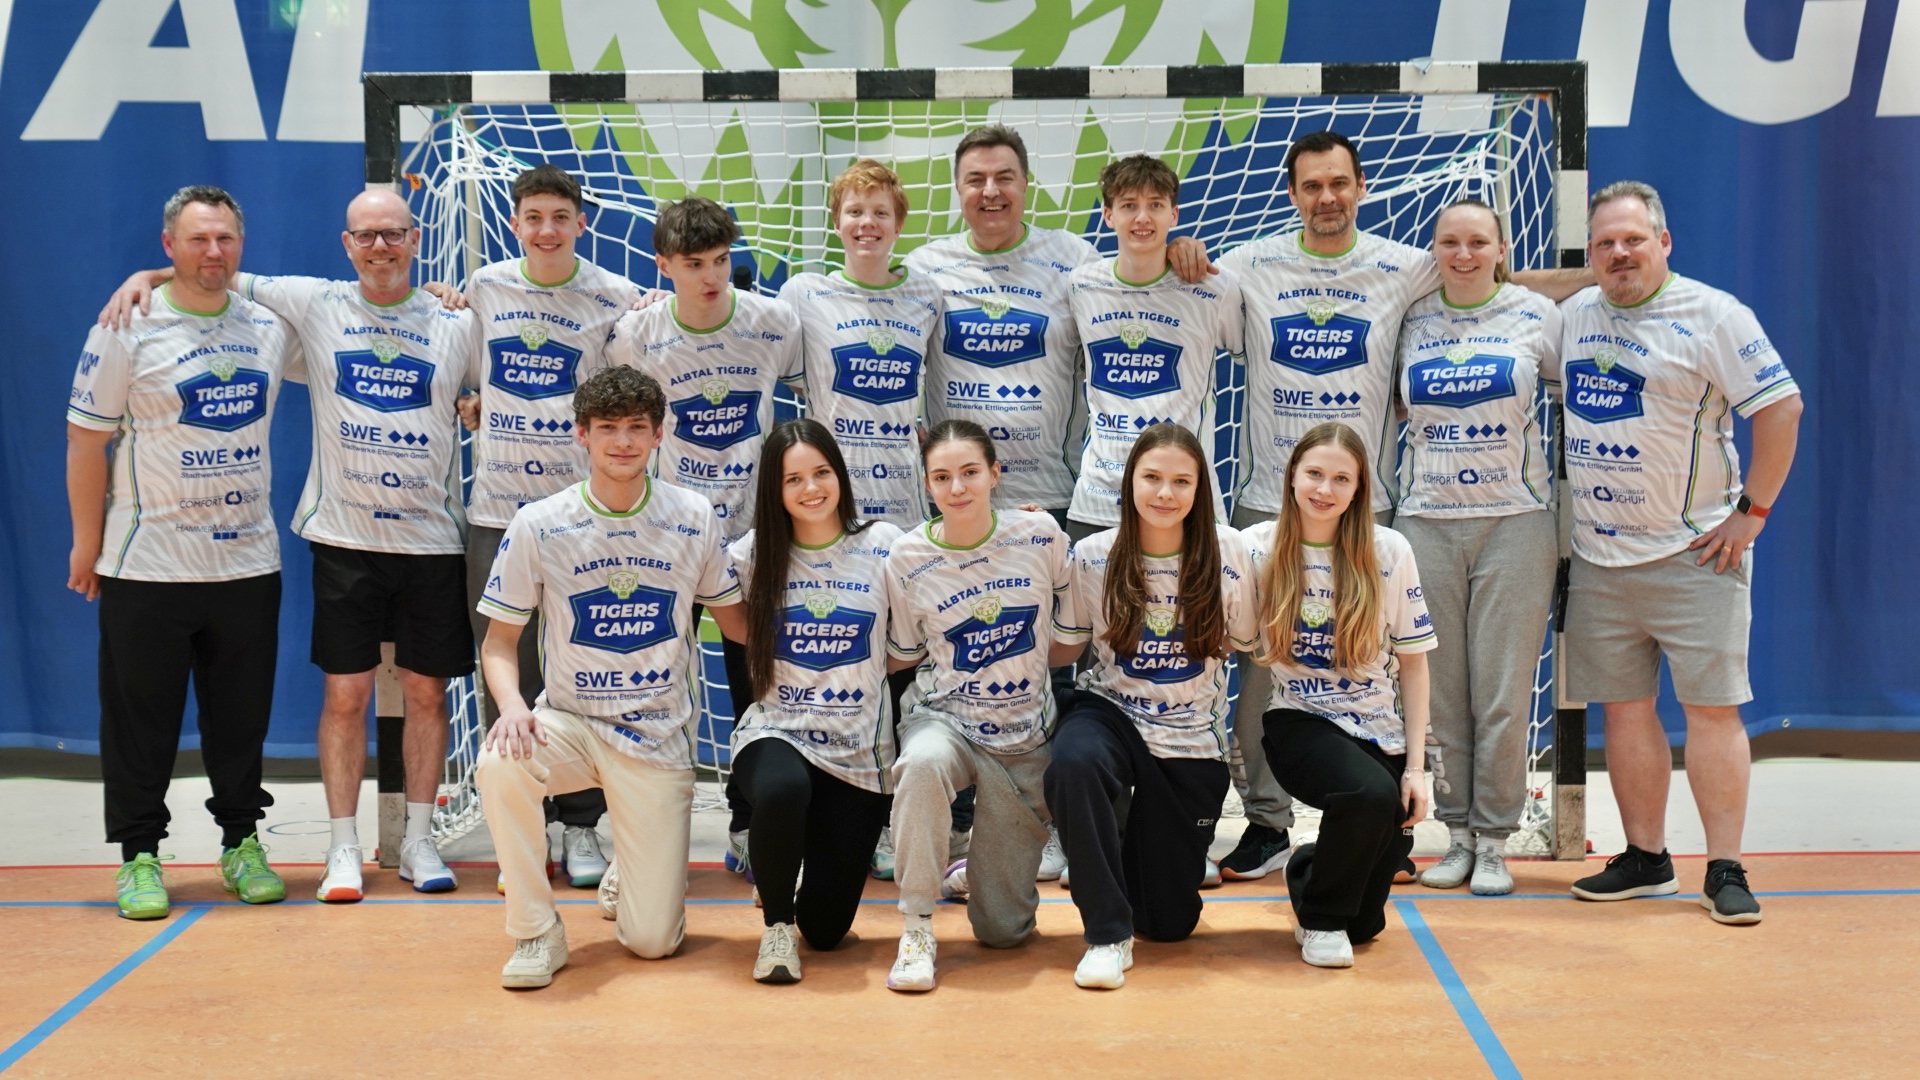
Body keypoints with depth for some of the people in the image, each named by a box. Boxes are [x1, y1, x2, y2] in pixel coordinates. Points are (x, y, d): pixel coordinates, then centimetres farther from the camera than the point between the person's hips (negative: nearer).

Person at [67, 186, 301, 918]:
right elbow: (87, 439, -3)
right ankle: (139, 855, 15)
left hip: (249, 561, 4)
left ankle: (242, 843, 23)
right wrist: (87, 544, -5)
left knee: (243, 714, 11)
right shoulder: (128, 328, -5)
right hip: (147, 564, -3)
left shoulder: (271, 329, 7)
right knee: (141, 719, 3)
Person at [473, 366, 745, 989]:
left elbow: (737, 622, 10)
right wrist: (511, 704, -20)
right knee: (500, 764, -36)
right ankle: (536, 932, -13)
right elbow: (500, 640, -1)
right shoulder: (539, 525, -6)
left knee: (653, 941, -7)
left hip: (658, 735, 0)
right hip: (569, 721, 0)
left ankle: (633, 861, 31)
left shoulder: (693, 519, -2)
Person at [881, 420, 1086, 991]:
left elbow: (1070, 643, 2)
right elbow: (905, 655, 6)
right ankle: (917, 928, -24)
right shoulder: (907, 557, -10)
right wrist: (961, 674, -2)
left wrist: (1007, 664, 1)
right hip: (944, 718, -1)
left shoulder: (1041, 536, -8)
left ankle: (984, 866, 41)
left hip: (1025, 736, 1)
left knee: (1002, 930, 4)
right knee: (924, 762, -42)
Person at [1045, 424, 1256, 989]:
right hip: (1112, 712, -1)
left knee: (1170, 923, 6)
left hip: (1193, 740, 1)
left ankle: (1141, 844, 43)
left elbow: (1244, 640, 8)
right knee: (1073, 763, -40)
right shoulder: (1093, 556, -8)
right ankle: (1107, 932, -22)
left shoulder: (1228, 551, -7)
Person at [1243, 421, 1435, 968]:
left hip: (1381, 733, 2)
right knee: (1370, 792, -36)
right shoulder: (1259, 548, -4)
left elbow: (1412, 661, 3)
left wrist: (1416, 766, -1)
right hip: (1301, 723, -2)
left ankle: (1308, 872, 37)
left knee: (1365, 925, 0)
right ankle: (1319, 918, -7)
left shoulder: (1389, 552, -2)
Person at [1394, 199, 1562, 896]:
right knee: (1440, 691, 4)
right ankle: (1457, 833, 15)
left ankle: (1494, 842, 8)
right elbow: (1395, 401, 21)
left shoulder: (1537, 315, 3)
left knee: (1502, 693, -2)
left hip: (1514, 521, -2)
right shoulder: (1412, 321, 8)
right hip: (1426, 522, 2)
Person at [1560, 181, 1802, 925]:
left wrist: (1752, 510, -11)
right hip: (1598, 558, 5)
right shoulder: (1573, 316, 10)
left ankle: (1725, 870, 3)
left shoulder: (1712, 314, -7)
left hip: (1693, 553, -5)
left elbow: (1781, 406, -9)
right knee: (1624, 708, 9)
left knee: (1713, 709, -3)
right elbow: (1555, 406, 23)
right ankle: (1644, 858, 20)